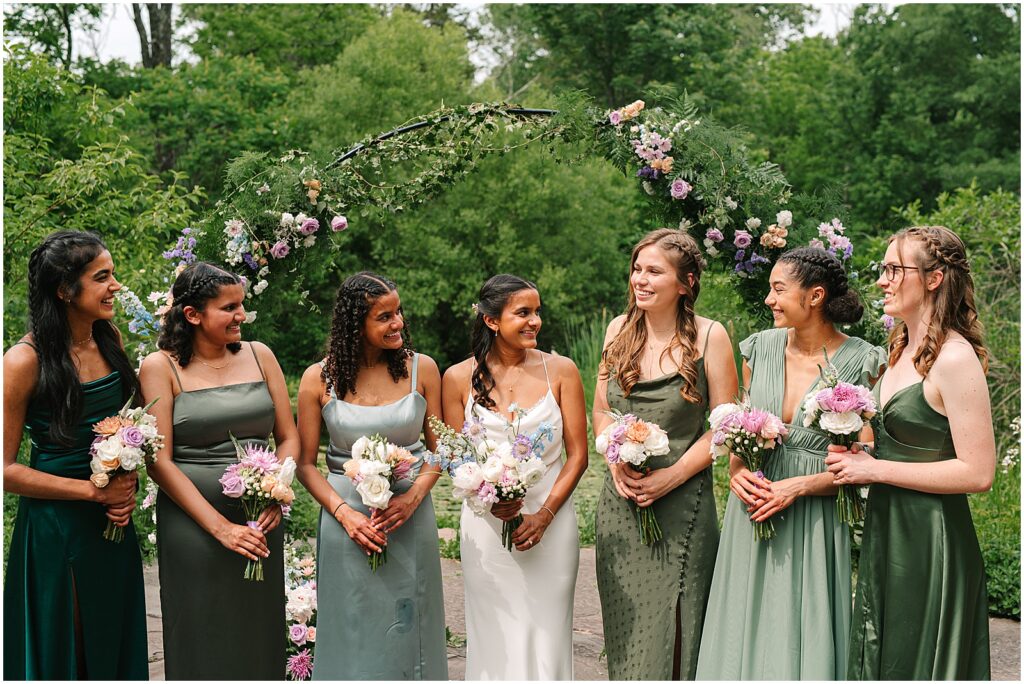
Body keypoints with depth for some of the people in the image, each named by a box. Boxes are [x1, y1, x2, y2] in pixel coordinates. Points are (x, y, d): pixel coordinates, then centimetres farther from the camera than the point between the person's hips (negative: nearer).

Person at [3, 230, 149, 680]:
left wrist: (127, 487, -1)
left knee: (114, 642, 18)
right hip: (55, 528, -6)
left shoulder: (110, 339, 0)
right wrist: (94, 491, -17)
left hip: (114, 524, 6)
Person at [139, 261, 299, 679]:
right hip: (193, 524, -3)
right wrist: (220, 527, -16)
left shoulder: (259, 356, 7)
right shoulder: (161, 367, -5)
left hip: (262, 522, 4)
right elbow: (159, 461, -9)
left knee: (260, 637, 12)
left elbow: (289, 438, 10)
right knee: (205, 645, 6)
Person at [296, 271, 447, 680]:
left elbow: (439, 448, 4)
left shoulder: (421, 369, -1)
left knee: (408, 629, 10)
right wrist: (344, 513, -13)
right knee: (354, 631, 8)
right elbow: (306, 464, 0)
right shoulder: (319, 379, -4)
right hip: (348, 516, -1)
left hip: (411, 515, 1)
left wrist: (414, 496, -12)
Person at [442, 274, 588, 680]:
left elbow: (577, 454, 0)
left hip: (551, 523, 0)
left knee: (546, 636, 5)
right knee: (495, 640, 8)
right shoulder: (459, 378, 0)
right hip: (486, 524, 0)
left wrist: (544, 515, -10)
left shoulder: (560, 371, -1)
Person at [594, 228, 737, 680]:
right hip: (620, 502, 4)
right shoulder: (619, 330, 6)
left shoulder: (709, 336, -7)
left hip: (681, 504, -4)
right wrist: (616, 461, -5)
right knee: (625, 625, 12)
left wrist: (671, 477, -14)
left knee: (672, 627, 1)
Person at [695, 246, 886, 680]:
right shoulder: (760, 348, 3)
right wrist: (736, 470, -6)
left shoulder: (862, 363, -8)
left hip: (813, 523, -4)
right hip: (753, 510, 4)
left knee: (802, 641, 3)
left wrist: (799, 486, -17)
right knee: (744, 637, 10)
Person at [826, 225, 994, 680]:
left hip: (930, 539, -9)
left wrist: (876, 470, -18)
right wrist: (859, 456, 2)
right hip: (886, 533, 9)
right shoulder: (902, 349, 10)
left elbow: (978, 472, -21)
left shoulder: (954, 358, -18)